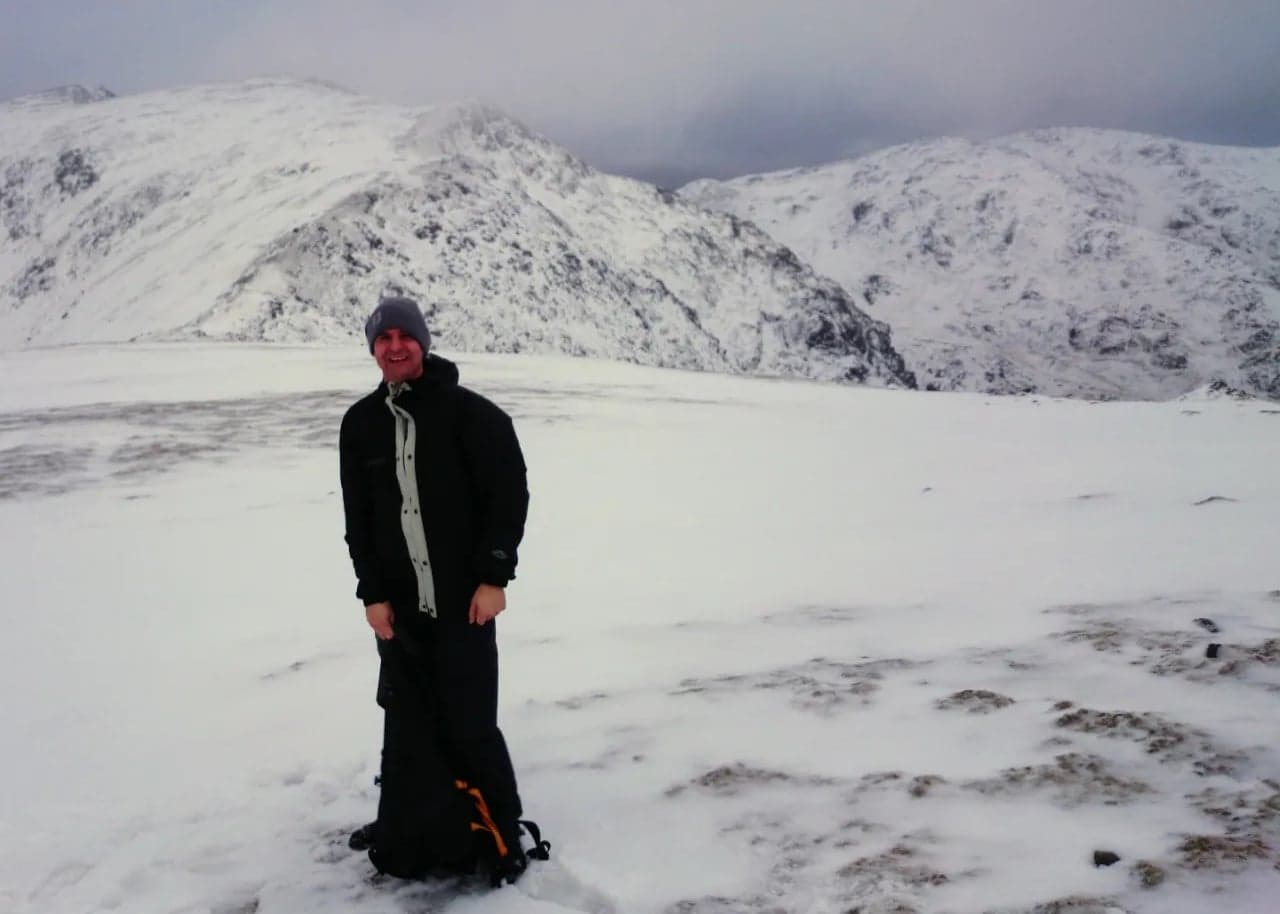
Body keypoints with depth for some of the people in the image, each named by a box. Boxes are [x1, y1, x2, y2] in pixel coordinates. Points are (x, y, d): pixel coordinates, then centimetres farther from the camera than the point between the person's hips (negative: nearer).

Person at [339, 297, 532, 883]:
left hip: (464, 601, -4)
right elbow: (358, 518, 9)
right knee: (409, 727, 11)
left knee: (470, 726, -1)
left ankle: (500, 836, 15)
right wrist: (372, 593, 2)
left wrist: (494, 577, -11)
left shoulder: (470, 413, -7)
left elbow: (511, 493, -7)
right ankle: (407, 840, 24)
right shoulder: (361, 424, 6)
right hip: (398, 606, 4)